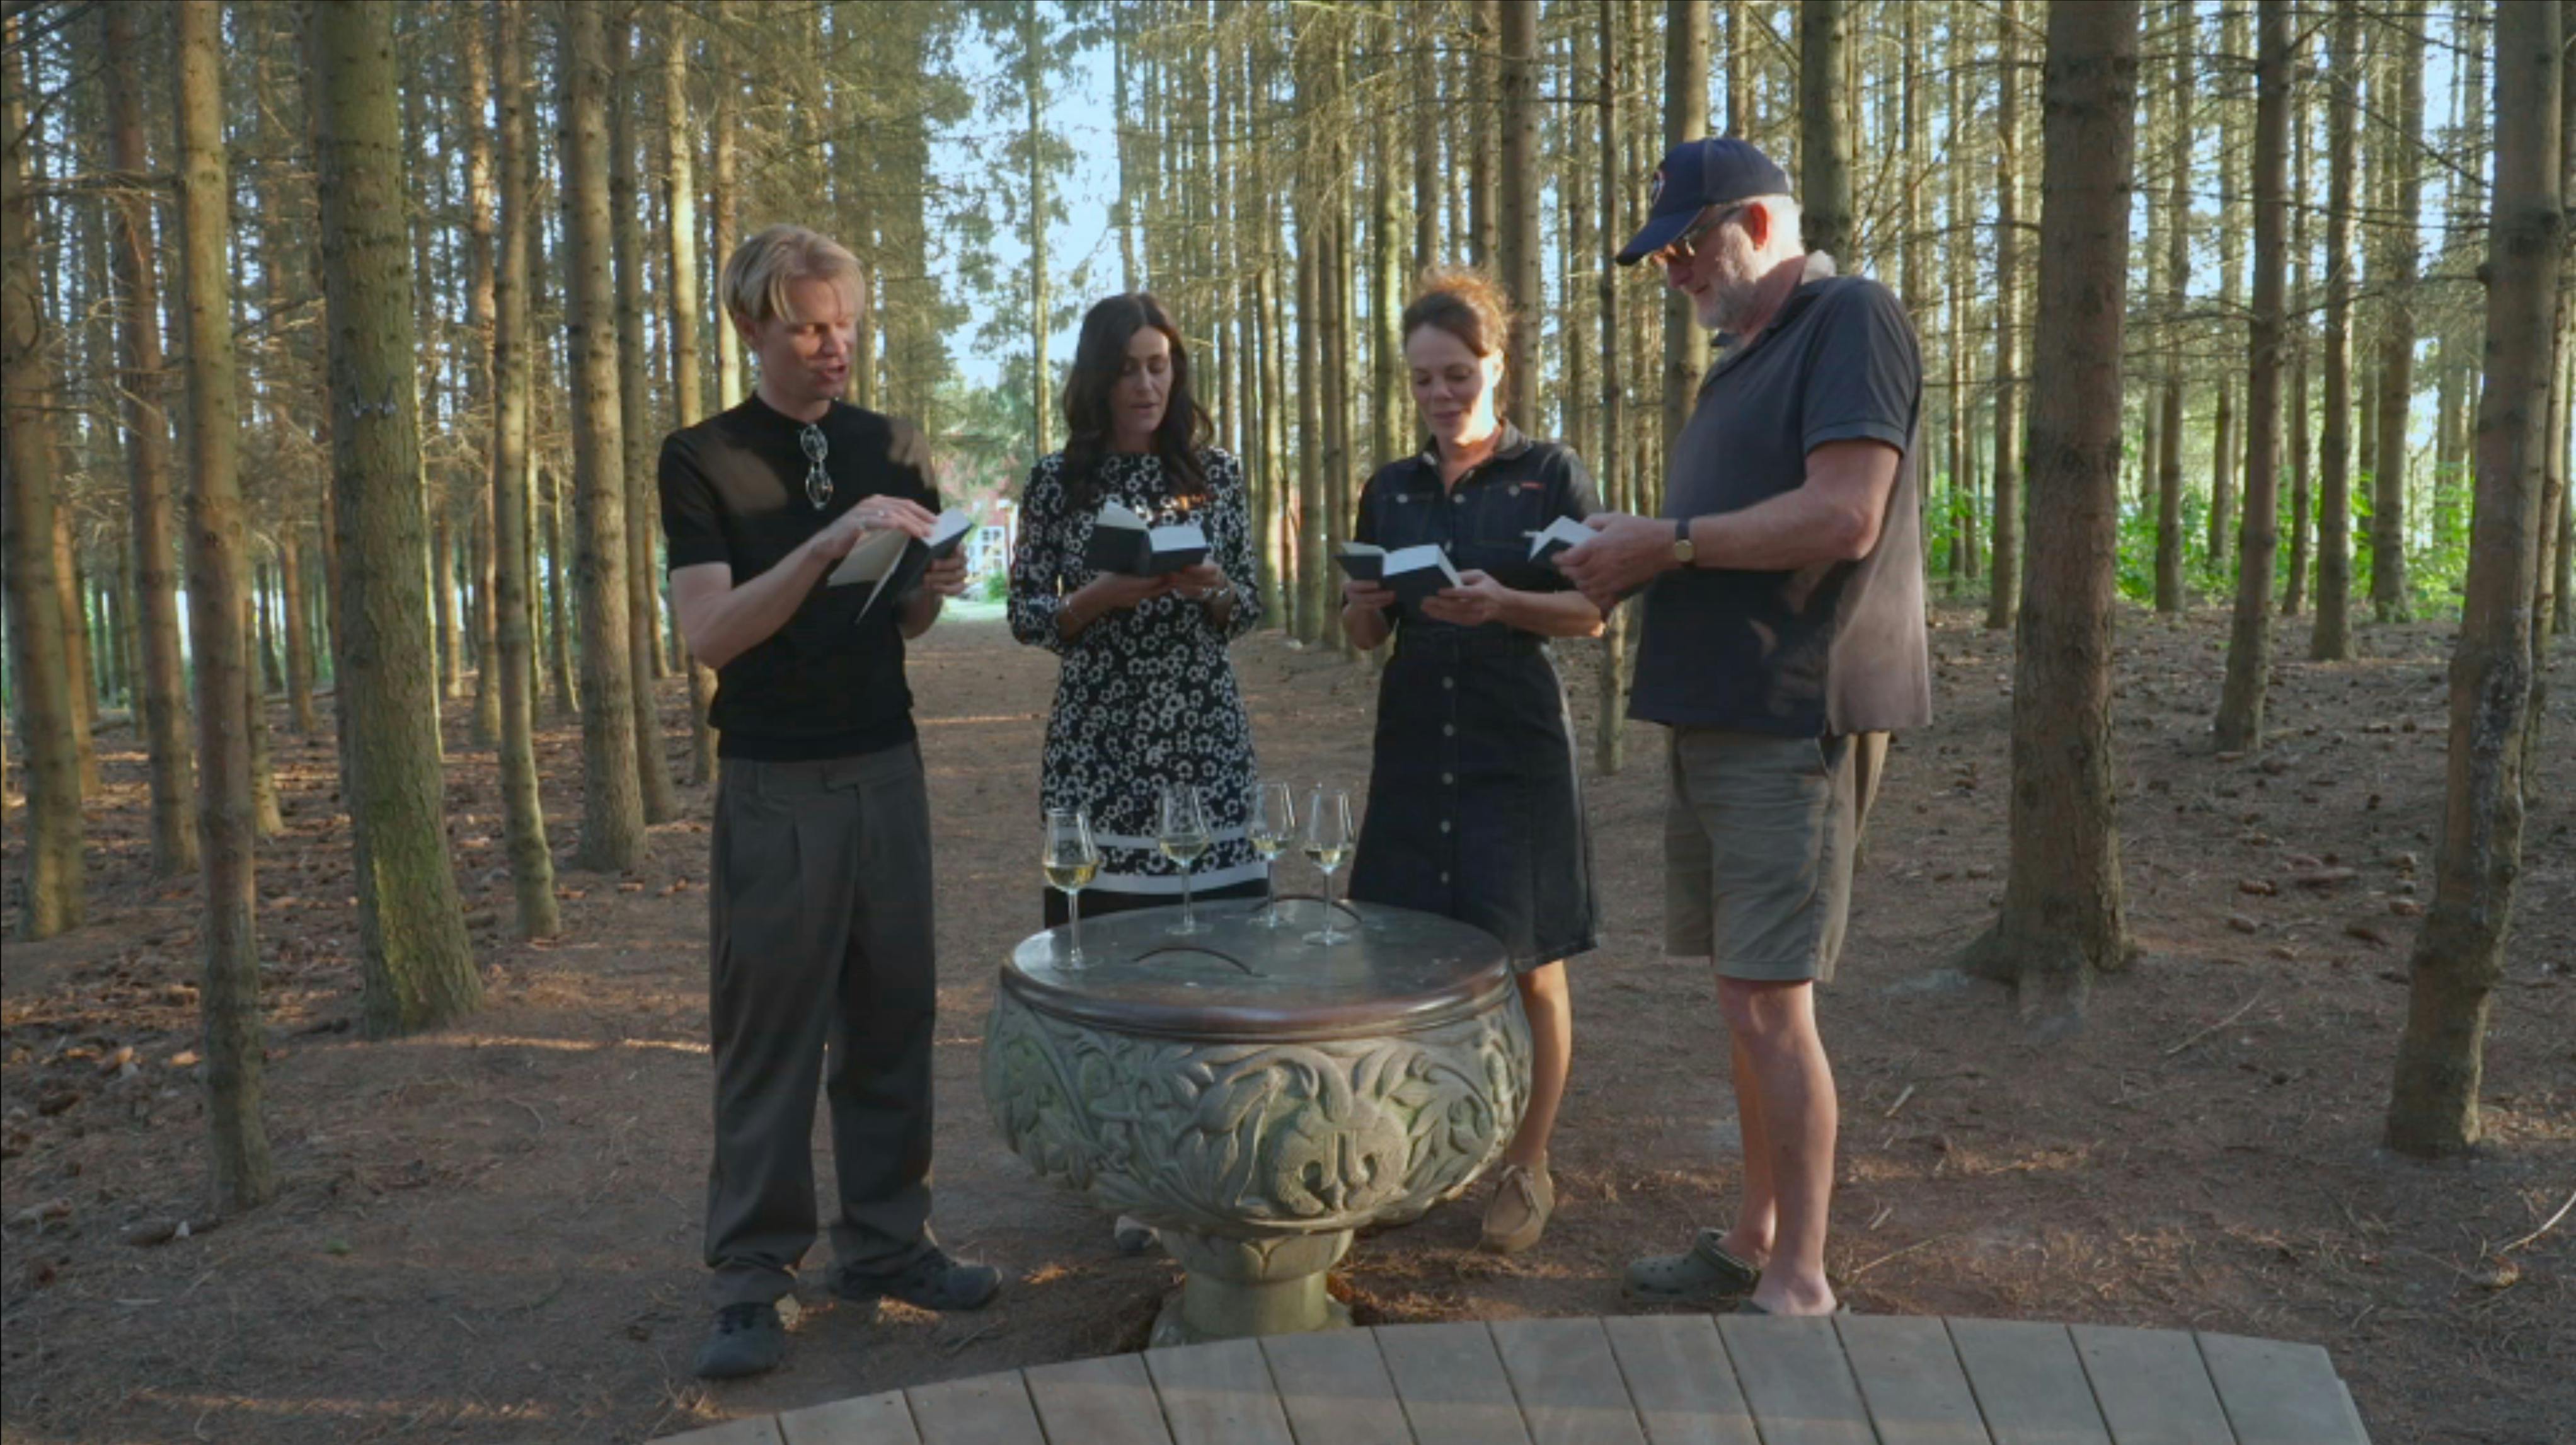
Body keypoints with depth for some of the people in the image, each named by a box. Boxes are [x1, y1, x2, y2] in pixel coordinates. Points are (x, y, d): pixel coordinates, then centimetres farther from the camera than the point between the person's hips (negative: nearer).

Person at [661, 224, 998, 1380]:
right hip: (776, 789, -4)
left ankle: (885, 1243, 22)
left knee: (892, 1016, 9)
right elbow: (708, 633, -14)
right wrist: (830, 542, -24)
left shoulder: (893, 449, 9)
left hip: (887, 771, 4)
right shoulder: (701, 460, -3)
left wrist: (933, 584, -8)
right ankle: (751, 1280, 11)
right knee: (768, 1034, 1)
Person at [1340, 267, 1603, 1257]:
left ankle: (1527, 1168, 16)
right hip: (1414, 748, 3)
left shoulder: (1551, 473, 1)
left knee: (1531, 965, 2)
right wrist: (1365, 604, -10)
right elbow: (1363, 634, 13)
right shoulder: (1390, 489, 11)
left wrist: (1505, 602, -20)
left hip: (1517, 749, -3)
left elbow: (1592, 614, -2)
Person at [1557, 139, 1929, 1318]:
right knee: (1744, 995, 14)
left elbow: (1841, 516, -20)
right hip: (1719, 715, 9)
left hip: (1795, 721, -9)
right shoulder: (1743, 356, 22)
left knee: (1766, 1001, -8)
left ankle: (1799, 1286, 2)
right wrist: (1634, 561, 5)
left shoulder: (1850, 319, -7)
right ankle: (1754, 1241, 25)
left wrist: (1667, 540, -12)